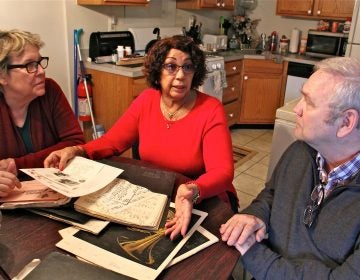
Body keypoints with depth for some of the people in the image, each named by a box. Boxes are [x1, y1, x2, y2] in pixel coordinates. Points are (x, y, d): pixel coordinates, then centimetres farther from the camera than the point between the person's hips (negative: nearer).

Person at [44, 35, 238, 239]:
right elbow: (113, 141, 2)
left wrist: (193, 192, -47)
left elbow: (222, 172, -25)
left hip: (204, 201, -4)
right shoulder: (147, 100, -2)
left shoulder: (211, 110, -17)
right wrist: (77, 151, -18)